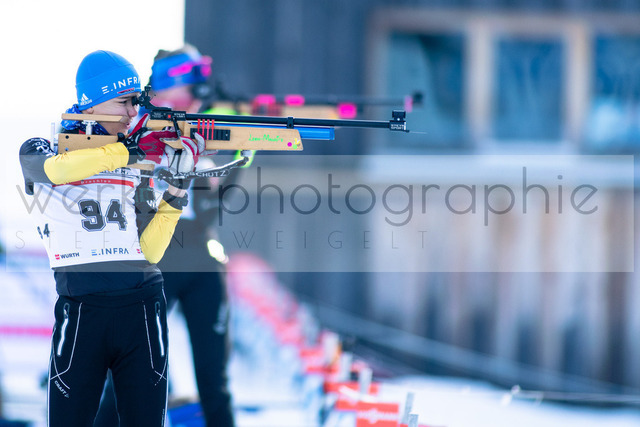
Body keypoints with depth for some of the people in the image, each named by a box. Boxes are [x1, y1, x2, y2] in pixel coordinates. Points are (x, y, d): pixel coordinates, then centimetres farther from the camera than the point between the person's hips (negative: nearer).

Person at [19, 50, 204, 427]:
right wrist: (130, 151, -22)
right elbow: (55, 170, -21)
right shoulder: (39, 152, 6)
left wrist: (176, 192, -6)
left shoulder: (139, 164, 15)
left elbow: (150, 251, 6)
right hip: (80, 311, -3)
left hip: (142, 310, 3)